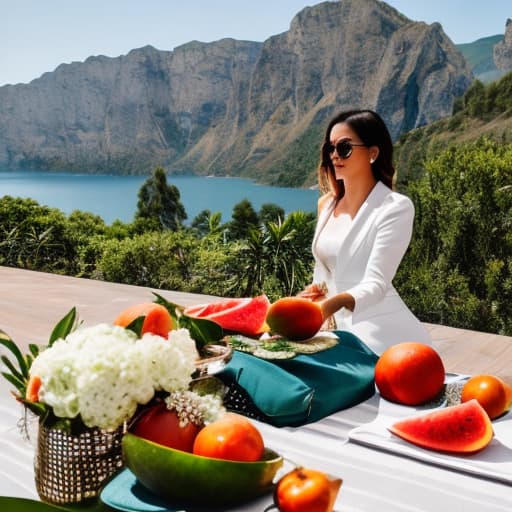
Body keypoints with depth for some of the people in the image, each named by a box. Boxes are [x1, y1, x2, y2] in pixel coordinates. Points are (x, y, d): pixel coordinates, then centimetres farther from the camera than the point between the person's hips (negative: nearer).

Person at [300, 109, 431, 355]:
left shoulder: (396, 207, -13)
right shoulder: (326, 204, 7)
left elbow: (376, 283, -23)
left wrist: (334, 303, -41)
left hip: (386, 335, -6)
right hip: (345, 331, 6)